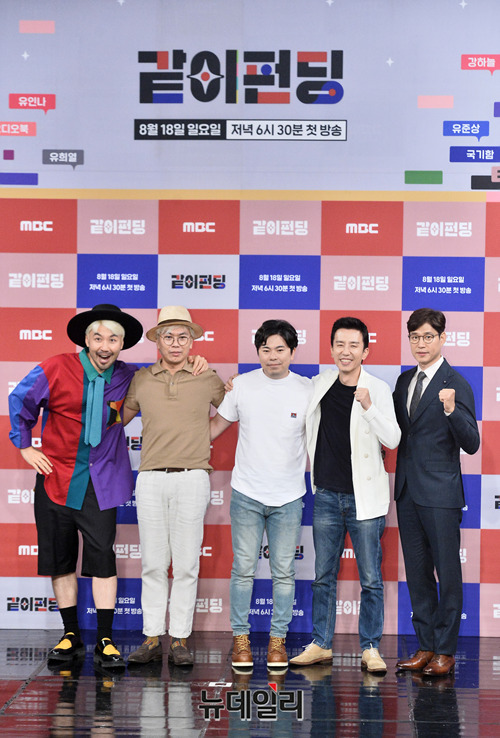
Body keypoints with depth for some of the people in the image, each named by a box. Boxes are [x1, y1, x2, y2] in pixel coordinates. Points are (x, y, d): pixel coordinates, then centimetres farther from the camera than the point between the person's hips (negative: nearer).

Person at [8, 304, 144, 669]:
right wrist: (25, 446, 7)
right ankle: (71, 635, 20)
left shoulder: (126, 379, -2)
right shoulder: (56, 369, -7)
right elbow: (20, 401, 7)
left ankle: (105, 641, 0)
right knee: (60, 558, 6)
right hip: (57, 476, 0)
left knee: (103, 556, -7)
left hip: (101, 481, 0)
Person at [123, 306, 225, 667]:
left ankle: (180, 640, 6)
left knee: (185, 563, 0)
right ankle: (153, 639, 9)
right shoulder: (141, 380, 10)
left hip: (192, 478, -1)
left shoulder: (208, 380, 6)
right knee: (153, 562, 3)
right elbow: (120, 418, 25)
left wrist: (205, 436, 14)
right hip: (150, 478, 2)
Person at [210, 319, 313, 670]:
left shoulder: (308, 390, -1)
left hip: (289, 496, 0)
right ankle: (241, 638, 15)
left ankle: (278, 639, 16)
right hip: (247, 494, 0)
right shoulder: (242, 385, 1)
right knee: (243, 569, 3)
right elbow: (217, 425, 11)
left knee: (284, 572, 4)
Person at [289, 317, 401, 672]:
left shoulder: (378, 389, -7)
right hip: (327, 495, 4)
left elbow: (393, 439, -16)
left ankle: (371, 648, 12)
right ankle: (321, 644, 21)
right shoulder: (321, 383, 5)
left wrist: (368, 407, -29)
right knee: (323, 576, 11)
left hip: (363, 497, -4)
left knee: (371, 579, 2)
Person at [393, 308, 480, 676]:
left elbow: (471, 445, -15)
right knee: (417, 572, 13)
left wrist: (451, 410, -30)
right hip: (408, 491, 7)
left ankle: (446, 650, 12)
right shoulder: (404, 381, 11)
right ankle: (426, 645, 23)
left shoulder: (456, 384, -9)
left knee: (448, 573, 2)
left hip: (440, 493, -7)